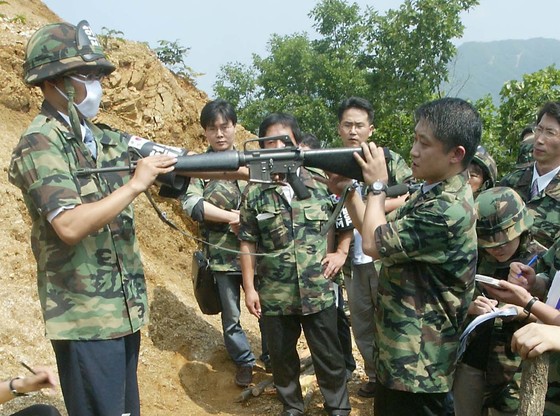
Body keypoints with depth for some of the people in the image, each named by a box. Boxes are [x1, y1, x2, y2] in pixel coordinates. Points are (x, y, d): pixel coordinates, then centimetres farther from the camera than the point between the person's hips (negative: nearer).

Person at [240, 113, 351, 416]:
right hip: (274, 295, 1)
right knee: (282, 356, 16)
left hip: (319, 291, 0)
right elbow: (247, 243, 0)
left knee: (328, 355, 11)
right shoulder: (254, 192, -3)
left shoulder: (321, 185, -2)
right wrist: (249, 288, -2)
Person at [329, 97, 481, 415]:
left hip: (417, 362, -10)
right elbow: (380, 232, 12)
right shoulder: (430, 194, 6)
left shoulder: (450, 208, -26)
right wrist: (347, 190, 1)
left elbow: (374, 243, -24)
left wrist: (377, 186, -11)